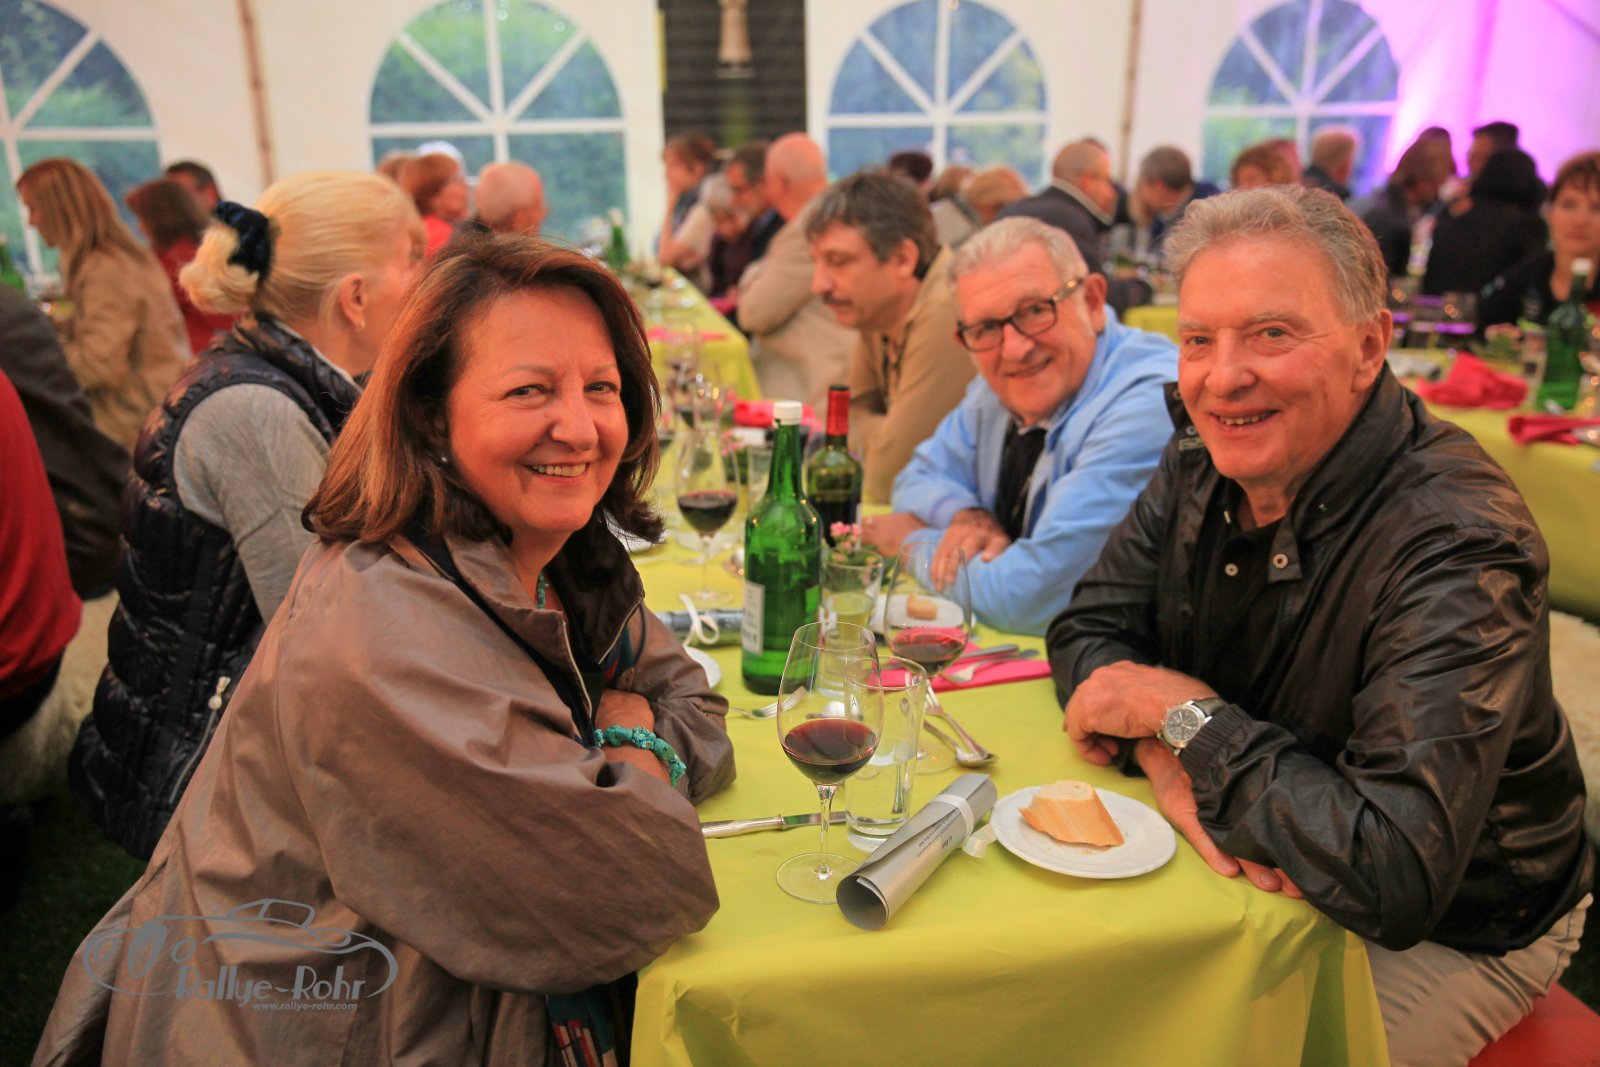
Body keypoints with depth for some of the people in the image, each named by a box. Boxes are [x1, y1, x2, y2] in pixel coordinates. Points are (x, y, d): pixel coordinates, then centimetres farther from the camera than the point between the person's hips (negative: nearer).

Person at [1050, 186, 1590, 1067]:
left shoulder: (1457, 547, -31)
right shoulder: (1204, 462, -8)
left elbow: (1395, 878, -37)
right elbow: (1088, 629, -4)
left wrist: (1184, 714, -26)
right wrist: (1170, 763, -24)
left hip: (1450, 934, -5)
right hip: (1258, 864, 6)